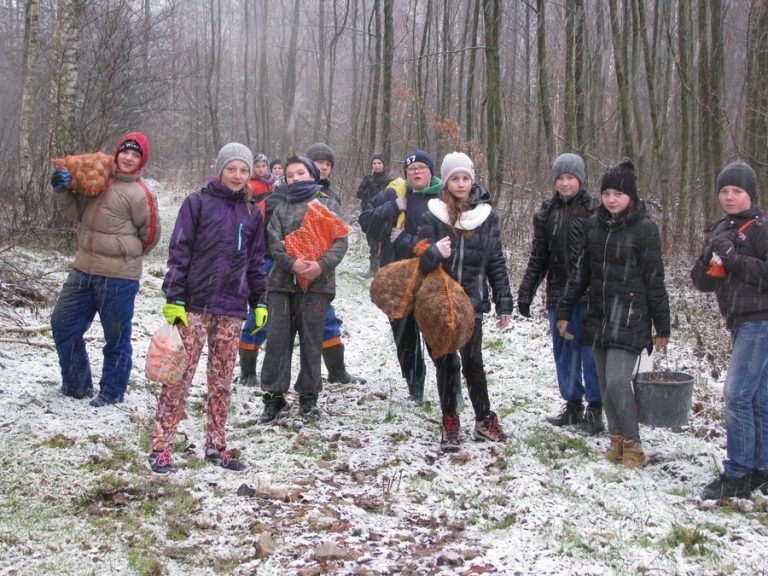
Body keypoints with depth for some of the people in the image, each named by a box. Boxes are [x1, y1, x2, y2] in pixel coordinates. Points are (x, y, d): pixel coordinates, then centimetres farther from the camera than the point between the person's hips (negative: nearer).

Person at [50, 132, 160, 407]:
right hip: (83, 270, 7)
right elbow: (76, 211, 12)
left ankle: (112, 392, 22)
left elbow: (150, 235, -4)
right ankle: (76, 385, 27)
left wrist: (125, 253, 5)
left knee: (117, 338, 6)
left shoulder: (140, 194, -11)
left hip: (118, 277, -7)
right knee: (63, 323, 13)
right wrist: (62, 190, -5)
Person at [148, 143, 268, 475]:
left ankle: (216, 446, 19)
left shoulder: (252, 212, 11)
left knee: (222, 379, 9)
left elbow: (256, 260, 17)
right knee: (179, 376, -4)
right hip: (195, 304, -4)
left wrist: (260, 302, 11)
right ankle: (160, 448, 2)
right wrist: (173, 298, -10)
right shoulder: (197, 203, -1)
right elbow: (179, 252, -4)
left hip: (232, 309, 4)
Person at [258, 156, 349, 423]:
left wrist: (322, 265, -17)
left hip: (317, 282, -1)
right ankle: (274, 396, 8)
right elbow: (274, 242, 2)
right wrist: (292, 263, -17)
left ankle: (309, 396, 16)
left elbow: (340, 241, -1)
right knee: (278, 338, 0)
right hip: (283, 281, 2)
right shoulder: (281, 208, 13)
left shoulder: (329, 205, 8)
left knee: (311, 340, 4)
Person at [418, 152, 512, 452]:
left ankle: (484, 421, 18)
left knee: (472, 362, 3)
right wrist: (434, 253, -27)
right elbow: (422, 261, -3)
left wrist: (503, 303, 3)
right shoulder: (433, 215, -2)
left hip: (472, 301, 0)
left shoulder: (486, 215, 2)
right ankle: (450, 424, 18)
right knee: (447, 362, 7)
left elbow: (496, 262, 6)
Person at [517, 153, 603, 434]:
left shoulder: (595, 209, -4)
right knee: (564, 350, 10)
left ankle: (594, 408, 8)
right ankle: (572, 405, 21)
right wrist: (525, 292, 8)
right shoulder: (546, 212, 9)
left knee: (591, 350, -2)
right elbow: (538, 256, 13)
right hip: (558, 293, 5)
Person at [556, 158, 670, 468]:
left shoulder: (644, 228, -8)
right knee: (604, 383, 9)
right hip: (599, 316, 6)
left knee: (617, 381, -12)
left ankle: (632, 446, 3)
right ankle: (616, 439, 22)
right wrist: (564, 311, 14)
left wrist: (662, 327, -3)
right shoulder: (595, 224, 8)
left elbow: (654, 280, -6)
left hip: (629, 318, -6)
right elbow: (581, 270, 14)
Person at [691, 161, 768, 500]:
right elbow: (703, 282, 12)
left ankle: (738, 475, -9)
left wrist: (734, 259, -19)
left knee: (737, 393, -13)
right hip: (740, 322, 8)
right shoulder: (719, 232, 16)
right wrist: (709, 258, -7)